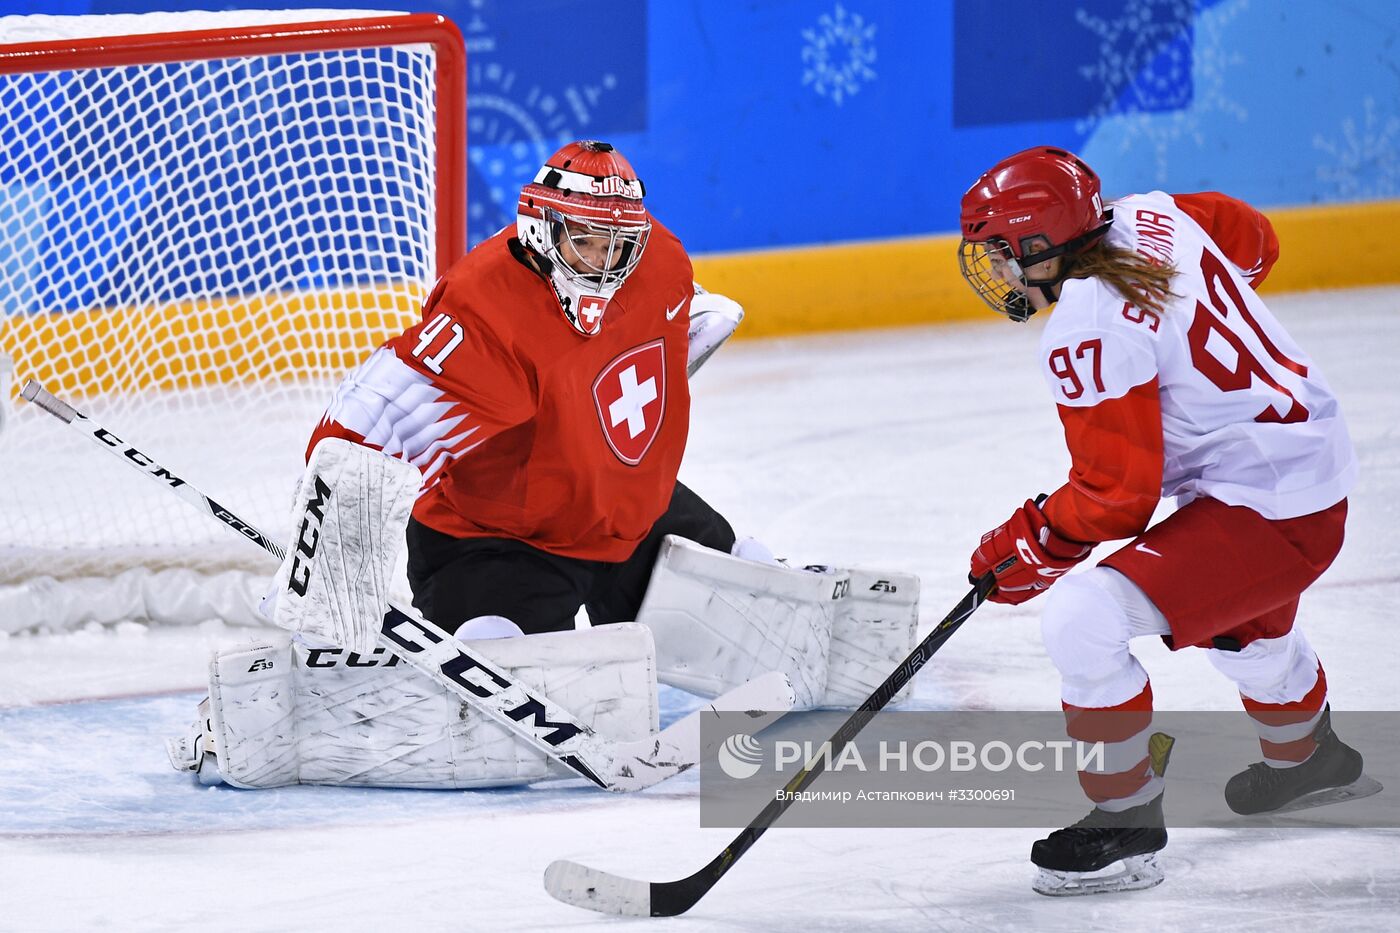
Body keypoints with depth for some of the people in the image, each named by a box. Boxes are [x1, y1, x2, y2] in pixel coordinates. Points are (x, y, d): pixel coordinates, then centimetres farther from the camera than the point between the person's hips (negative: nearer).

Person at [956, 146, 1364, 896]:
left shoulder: (1086, 335, -25)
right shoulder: (1151, 218, -2)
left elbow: (1115, 496, -20)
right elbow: (1253, 241, 18)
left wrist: (1030, 547, -6)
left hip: (1264, 512, -10)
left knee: (1083, 621, -18)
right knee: (1243, 627, 39)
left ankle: (1127, 825, -5)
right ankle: (1306, 754, 68)